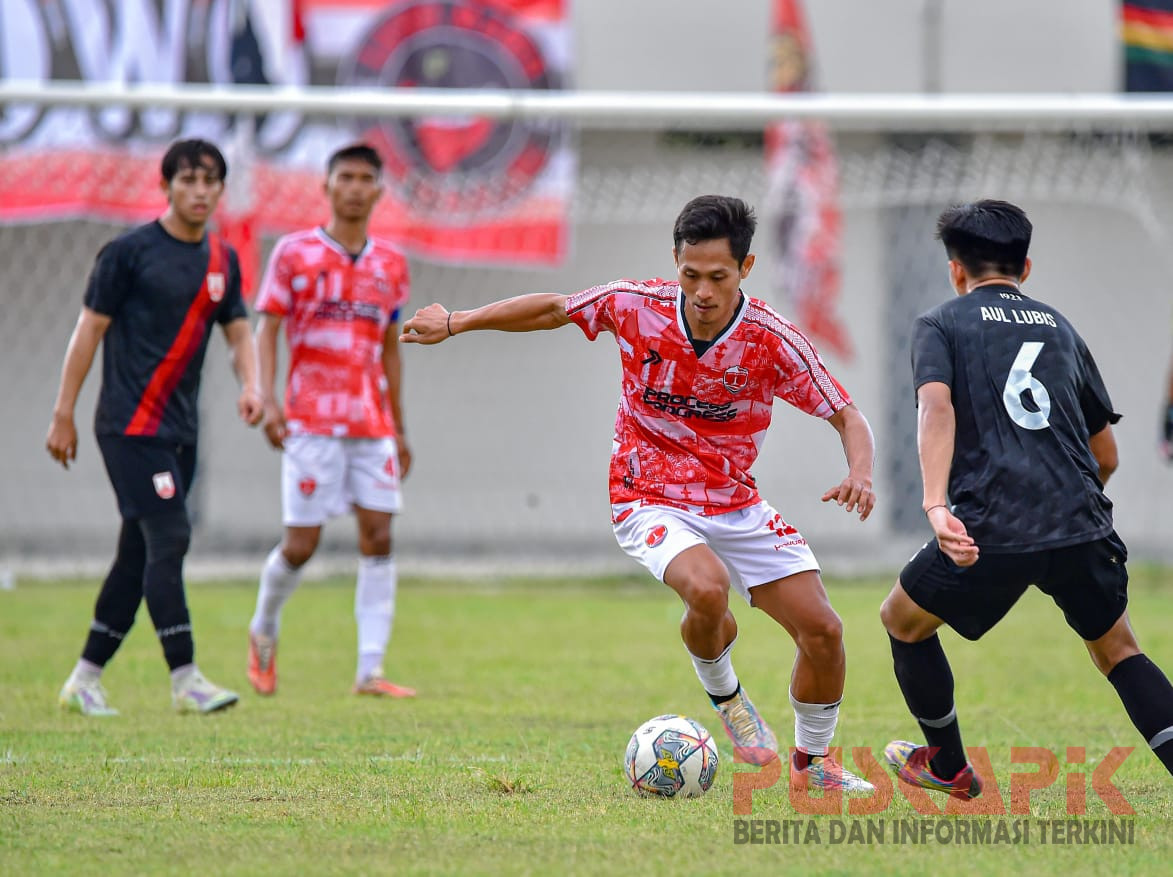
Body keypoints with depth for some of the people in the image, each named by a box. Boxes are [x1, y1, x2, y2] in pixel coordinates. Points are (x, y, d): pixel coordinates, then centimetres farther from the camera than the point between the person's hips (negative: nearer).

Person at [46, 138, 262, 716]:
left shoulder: (222, 260, 12)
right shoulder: (130, 251, -6)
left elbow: (238, 331, 16)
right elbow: (90, 330, -4)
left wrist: (250, 385, -6)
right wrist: (64, 415, -5)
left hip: (180, 430, 7)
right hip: (130, 424, -7)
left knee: (139, 555, 8)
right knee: (169, 539, -15)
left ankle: (84, 680, 16)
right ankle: (185, 679, -15)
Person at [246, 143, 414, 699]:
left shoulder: (390, 265, 12)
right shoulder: (295, 253, 1)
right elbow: (266, 329, 0)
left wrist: (398, 428, 18)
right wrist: (267, 399, -13)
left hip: (371, 424, 4)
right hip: (311, 420, -4)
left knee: (378, 537, -6)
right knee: (302, 543, -4)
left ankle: (370, 670, -6)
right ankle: (264, 630, 25)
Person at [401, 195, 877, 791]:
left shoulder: (774, 341, -16)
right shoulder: (634, 306, -14)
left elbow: (846, 417, -7)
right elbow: (553, 310, 5)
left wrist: (859, 473, -28)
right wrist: (454, 323, 12)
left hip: (736, 505, 2)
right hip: (652, 504, -2)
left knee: (822, 631, -7)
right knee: (707, 589, -34)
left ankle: (813, 761, 21)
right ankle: (724, 695, -1)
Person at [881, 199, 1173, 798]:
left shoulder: (940, 324, 10)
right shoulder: (1060, 328, 22)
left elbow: (936, 405, -12)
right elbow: (1106, 456, 23)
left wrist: (936, 505, -24)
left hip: (991, 526, -3)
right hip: (1082, 526, 3)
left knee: (903, 620, 23)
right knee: (1117, 652, 20)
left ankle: (948, 766, 33)